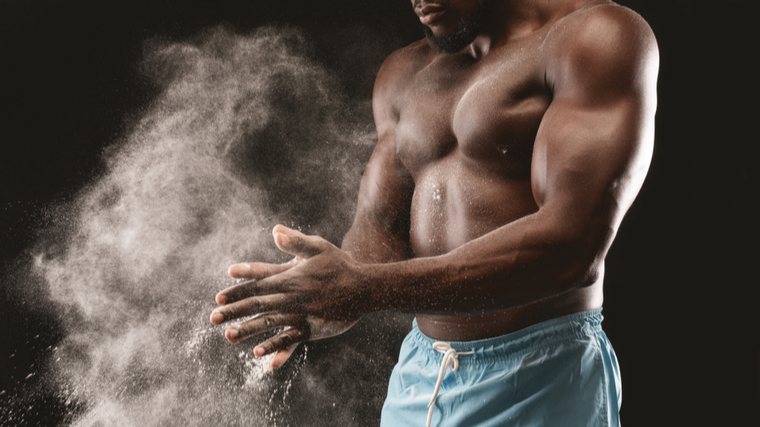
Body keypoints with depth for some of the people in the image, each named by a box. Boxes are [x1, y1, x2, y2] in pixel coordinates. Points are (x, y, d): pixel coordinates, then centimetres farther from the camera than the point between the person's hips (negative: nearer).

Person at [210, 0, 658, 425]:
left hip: (540, 383, -5)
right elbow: (380, 230, 5)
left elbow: (573, 245, -24)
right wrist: (335, 293, -20)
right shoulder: (403, 74, 10)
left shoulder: (598, 36, -12)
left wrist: (368, 288, -28)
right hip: (417, 378, 6)